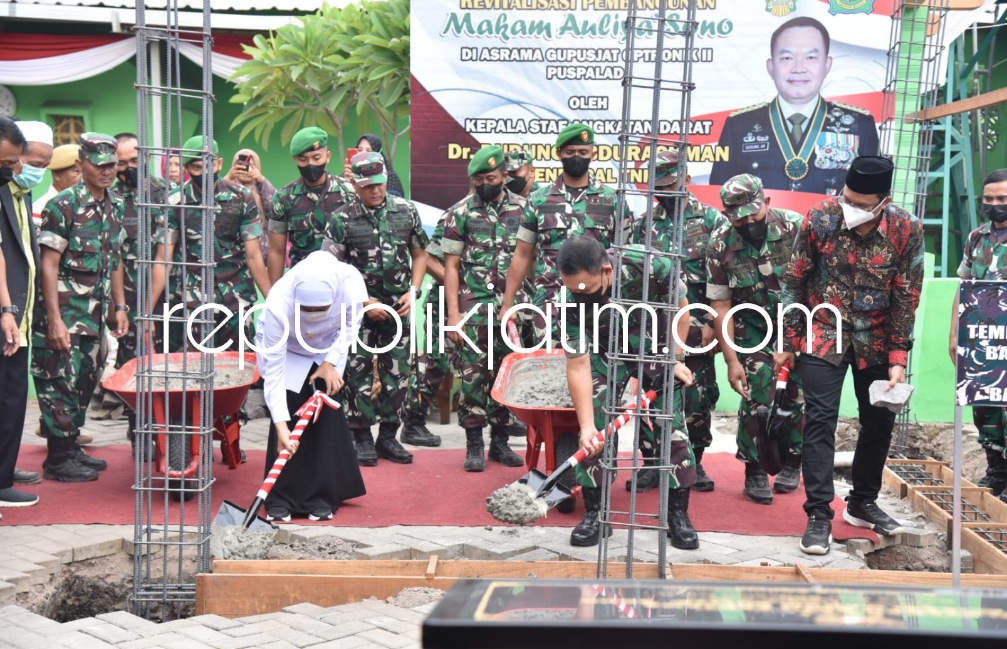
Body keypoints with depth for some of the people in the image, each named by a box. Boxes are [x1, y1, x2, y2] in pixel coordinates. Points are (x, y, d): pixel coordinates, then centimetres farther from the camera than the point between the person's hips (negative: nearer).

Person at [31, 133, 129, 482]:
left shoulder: (114, 204, 8)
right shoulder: (63, 205, -14)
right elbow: (48, 265, -16)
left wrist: (119, 306, 13)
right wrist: (55, 321, -19)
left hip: (95, 314, 7)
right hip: (64, 312, -7)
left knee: (85, 381, 14)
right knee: (61, 383, -2)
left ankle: (72, 447, 26)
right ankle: (58, 459, 8)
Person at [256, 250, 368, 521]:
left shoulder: (351, 283, -36)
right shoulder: (278, 305, -41)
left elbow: (351, 323, -11)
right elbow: (274, 370, -35)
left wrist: (331, 361, -21)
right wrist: (281, 425, -39)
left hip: (328, 349, 2)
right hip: (284, 348, -2)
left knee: (328, 416, -5)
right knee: (286, 418, -13)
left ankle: (321, 497, 7)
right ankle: (279, 499, 1)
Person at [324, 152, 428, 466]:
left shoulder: (406, 211, 2)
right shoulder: (342, 220, -7)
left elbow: (419, 255, 11)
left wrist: (413, 292, -3)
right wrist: (364, 302, -10)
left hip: (398, 307, 3)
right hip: (359, 308, -3)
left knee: (397, 373, 6)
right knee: (359, 372, 0)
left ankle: (388, 436, 18)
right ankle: (362, 438, 11)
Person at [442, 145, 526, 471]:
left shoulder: (523, 209, 6)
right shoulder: (460, 212, 3)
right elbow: (451, 265, 2)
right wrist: (453, 314, -6)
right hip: (474, 307, -2)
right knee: (473, 375, -3)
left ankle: (500, 442, 17)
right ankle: (474, 445, 6)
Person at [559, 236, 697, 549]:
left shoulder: (651, 265, -34)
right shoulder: (573, 302, -30)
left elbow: (680, 308, -14)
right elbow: (578, 366, -27)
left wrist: (674, 360, -12)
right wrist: (587, 425, -33)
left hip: (656, 345, 0)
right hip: (608, 350, 0)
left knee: (674, 428, -5)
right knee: (595, 431, -9)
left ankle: (679, 514, 8)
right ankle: (594, 514, 4)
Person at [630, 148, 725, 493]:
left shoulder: (712, 220, 1)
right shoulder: (644, 225, 9)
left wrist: (712, 321, -9)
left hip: (696, 326, -2)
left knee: (698, 398, 4)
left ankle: (694, 462, 18)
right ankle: (651, 463, 14)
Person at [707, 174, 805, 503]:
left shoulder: (795, 227, -19)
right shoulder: (720, 246, -16)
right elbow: (720, 304, -11)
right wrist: (731, 360, -13)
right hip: (753, 326, 0)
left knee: (796, 394, 1)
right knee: (756, 397, -10)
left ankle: (791, 463, 21)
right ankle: (754, 470, 4)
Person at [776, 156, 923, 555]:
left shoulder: (907, 231, -14)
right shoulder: (819, 219, -15)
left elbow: (906, 299, -7)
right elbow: (794, 281, -5)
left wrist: (899, 360, -9)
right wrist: (788, 342, -3)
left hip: (877, 340, 2)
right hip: (825, 334, -2)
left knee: (880, 421, 10)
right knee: (820, 420, -8)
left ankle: (862, 504, 28)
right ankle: (819, 514, -3)